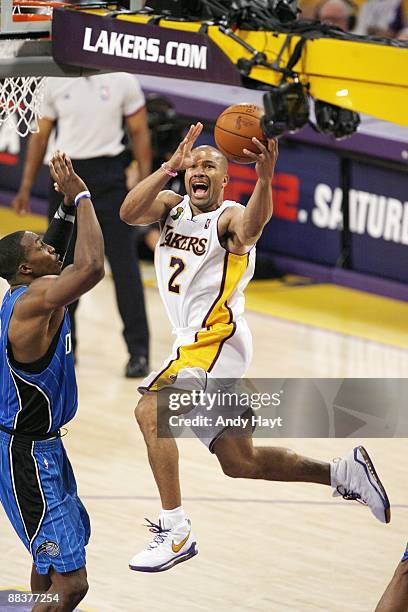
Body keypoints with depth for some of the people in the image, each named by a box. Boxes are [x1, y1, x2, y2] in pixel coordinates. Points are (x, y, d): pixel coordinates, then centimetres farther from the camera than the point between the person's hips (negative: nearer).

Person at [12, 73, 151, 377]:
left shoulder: (122, 81, -3)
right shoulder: (55, 82, 3)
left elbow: (139, 132, 3)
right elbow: (40, 136, 10)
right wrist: (26, 187, 7)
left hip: (108, 176, -3)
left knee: (124, 264, -6)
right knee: (63, 264, 8)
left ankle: (139, 351, -2)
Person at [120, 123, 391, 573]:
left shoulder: (229, 217, -10)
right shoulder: (171, 206, 9)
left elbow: (250, 229, -36)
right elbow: (129, 213, -11)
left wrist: (264, 180, -55)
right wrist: (169, 167, -24)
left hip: (216, 341, -8)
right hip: (194, 345, 8)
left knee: (149, 411, -25)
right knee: (239, 461, 14)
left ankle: (176, 533, -23)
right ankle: (344, 474, 24)